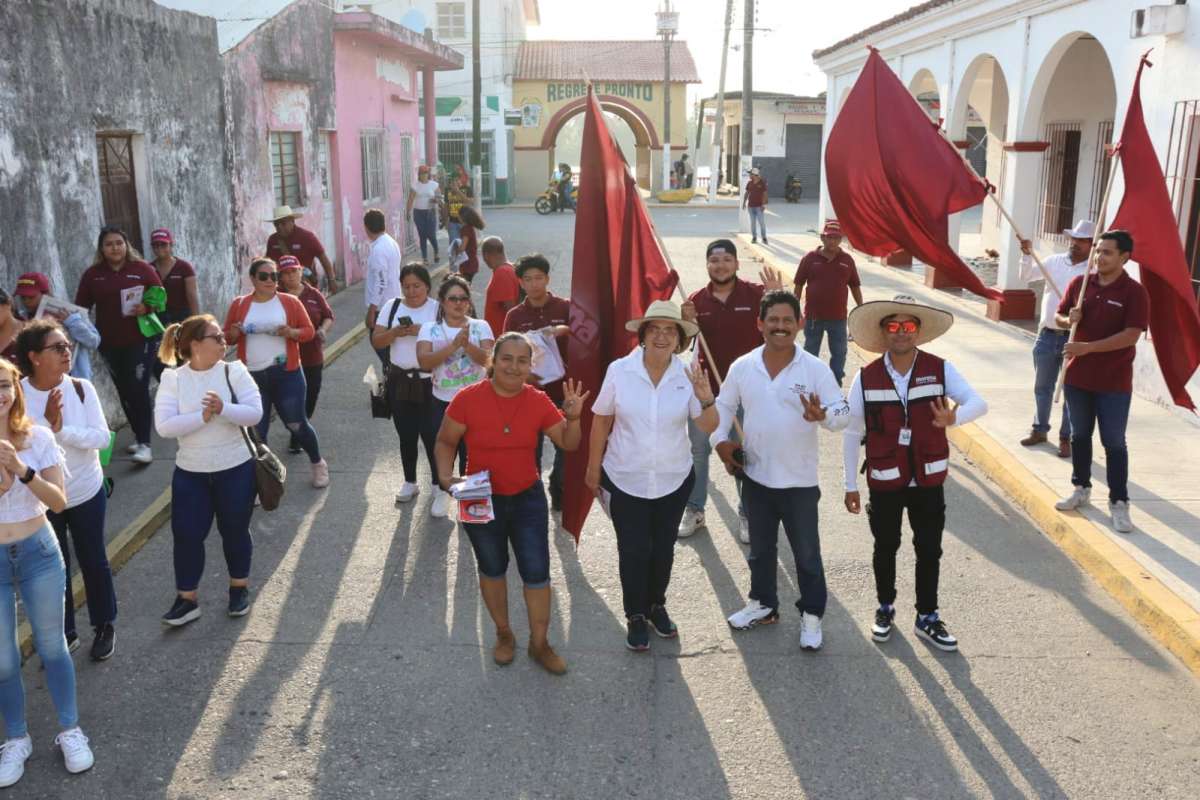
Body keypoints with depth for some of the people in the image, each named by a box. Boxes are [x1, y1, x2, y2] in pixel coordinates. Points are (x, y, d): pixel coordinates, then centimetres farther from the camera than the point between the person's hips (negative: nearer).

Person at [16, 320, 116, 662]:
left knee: (93, 560, 12)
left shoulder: (81, 388, -11)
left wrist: (62, 429, -28)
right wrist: (47, 421, -27)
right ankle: (64, 633, 30)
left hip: (86, 492, 0)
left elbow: (102, 437, -16)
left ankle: (104, 626, 30)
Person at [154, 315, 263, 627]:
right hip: (190, 473, 1)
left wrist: (223, 408, -30)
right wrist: (203, 416, -24)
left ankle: (239, 588, 33)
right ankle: (187, 599, 20)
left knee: (235, 531, 13)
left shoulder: (234, 371, -7)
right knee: (186, 534, 4)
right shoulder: (172, 378, -7)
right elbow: (164, 426, -16)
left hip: (236, 469, 0)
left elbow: (255, 413, -14)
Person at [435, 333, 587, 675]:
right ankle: (504, 634, 40)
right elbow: (445, 442, -4)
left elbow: (569, 444, -3)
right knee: (492, 569, 17)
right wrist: (445, 476, -20)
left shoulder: (538, 401, -9)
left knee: (537, 572, 4)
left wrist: (573, 418, -22)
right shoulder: (468, 398, -16)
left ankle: (539, 644, 25)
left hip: (528, 499, 1)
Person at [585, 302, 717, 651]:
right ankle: (635, 616, 27)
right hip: (626, 480, -2)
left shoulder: (687, 375, -10)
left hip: (674, 480, 2)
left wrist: (706, 399, -29)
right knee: (633, 550, 6)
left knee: (663, 547, 17)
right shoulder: (619, 370, -14)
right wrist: (593, 469, 3)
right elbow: (601, 423, -3)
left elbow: (708, 427, -9)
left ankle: (656, 605, 41)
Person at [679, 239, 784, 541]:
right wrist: (686, 323, -16)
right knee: (697, 451, 12)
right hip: (706, 388, 3)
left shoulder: (756, 294, -8)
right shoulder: (696, 300, -1)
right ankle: (694, 511, 28)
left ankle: (747, 515, 23)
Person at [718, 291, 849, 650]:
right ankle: (763, 604, 39)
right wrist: (720, 441, -2)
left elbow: (843, 414, -12)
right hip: (755, 476, 3)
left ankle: (812, 614, 27)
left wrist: (823, 416, -34)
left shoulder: (816, 368, -12)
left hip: (799, 480, -3)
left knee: (807, 552, 9)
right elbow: (724, 406, 10)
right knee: (760, 547, 20)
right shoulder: (742, 367, -4)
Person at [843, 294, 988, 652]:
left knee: (929, 550, 11)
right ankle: (885, 608, 38)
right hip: (884, 481, 0)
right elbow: (852, 433, -4)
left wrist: (955, 416, -43)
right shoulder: (866, 378, -11)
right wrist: (851, 485, 0)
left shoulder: (940, 369, -10)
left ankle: (927, 617, 29)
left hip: (929, 479, 1)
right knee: (886, 548, 16)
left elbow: (979, 403, -19)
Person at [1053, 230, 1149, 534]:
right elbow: (1058, 317, 13)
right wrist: (1069, 319, -11)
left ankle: (1118, 502, 12)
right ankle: (1081, 489, 31)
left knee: (1114, 442, 3)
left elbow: (1130, 336, -19)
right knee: (1080, 435, 16)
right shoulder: (1079, 283, 2)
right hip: (1077, 376, 5)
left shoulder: (1134, 292, -12)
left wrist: (1087, 347, -24)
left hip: (1114, 382, -4)